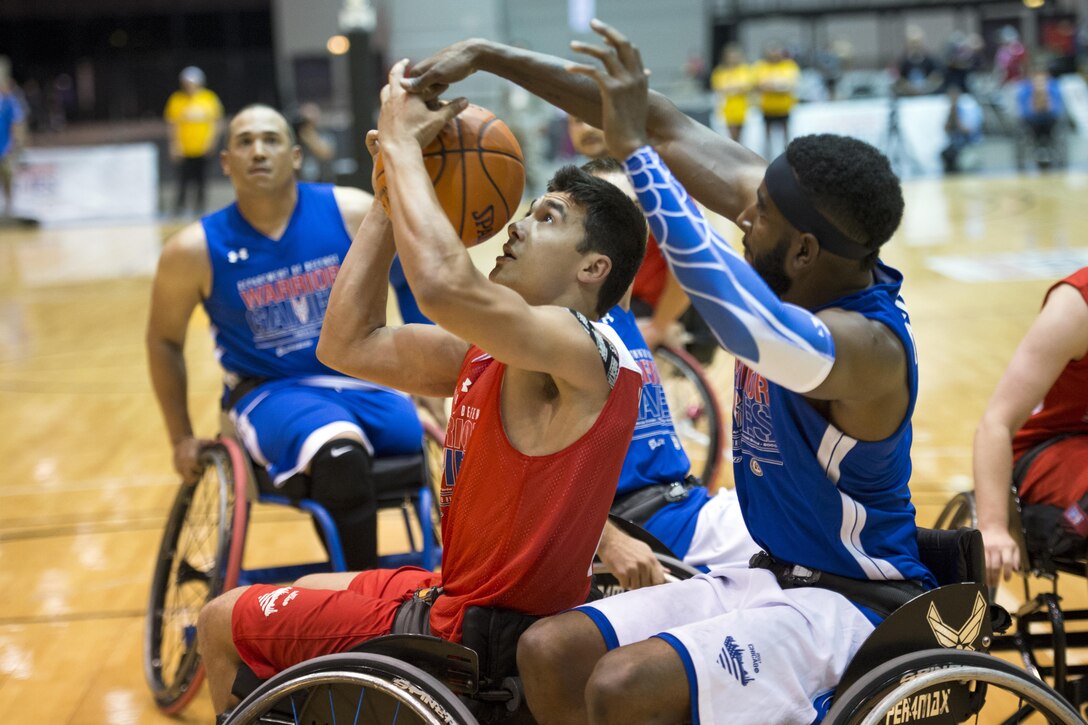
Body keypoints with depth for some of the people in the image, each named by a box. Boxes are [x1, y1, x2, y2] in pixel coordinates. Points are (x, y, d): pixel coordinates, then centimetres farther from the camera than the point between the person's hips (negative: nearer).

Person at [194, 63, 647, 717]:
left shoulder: (584, 350, -23)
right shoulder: (486, 351, 5)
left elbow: (444, 285, -41)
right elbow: (349, 344, 5)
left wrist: (403, 141, -26)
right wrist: (393, 193, 2)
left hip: (475, 640, -9)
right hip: (456, 596, 9)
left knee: (223, 624, 6)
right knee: (308, 590, 32)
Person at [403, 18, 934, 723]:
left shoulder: (868, 346, -28)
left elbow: (736, 312, -51)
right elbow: (663, 125, -2)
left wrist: (635, 150, -44)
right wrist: (486, 54, -2)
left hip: (851, 605, -8)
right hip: (771, 575, 9)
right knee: (548, 652, -7)